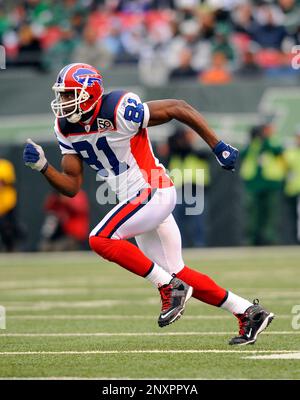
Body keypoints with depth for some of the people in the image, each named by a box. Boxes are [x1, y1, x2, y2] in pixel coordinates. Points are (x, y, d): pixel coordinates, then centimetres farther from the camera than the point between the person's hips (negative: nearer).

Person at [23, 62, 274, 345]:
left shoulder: (118, 112, -19)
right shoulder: (67, 129, 3)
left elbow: (179, 108, -12)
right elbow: (71, 186, 6)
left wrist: (218, 147, -10)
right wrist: (42, 166, -11)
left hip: (152, 191, -8)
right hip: (135, 200, 8)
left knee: (101, 239, -22)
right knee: (177, 273, 11)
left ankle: (170, 288, -12)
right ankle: (248, 313, 21)